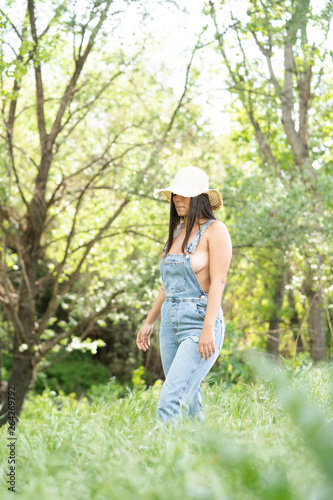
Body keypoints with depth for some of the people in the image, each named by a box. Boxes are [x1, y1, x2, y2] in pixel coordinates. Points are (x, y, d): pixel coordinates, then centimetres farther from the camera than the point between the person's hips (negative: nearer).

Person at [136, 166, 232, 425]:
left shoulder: (215, 230, -7)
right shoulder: (177, 231, 16)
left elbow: (218, 282, -15)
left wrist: (208, 328, -24)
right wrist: (150, 321, 21)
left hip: (200, 324, -8)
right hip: (171, 324, 8)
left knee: (170, 401, -17)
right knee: (189, 401, 11)